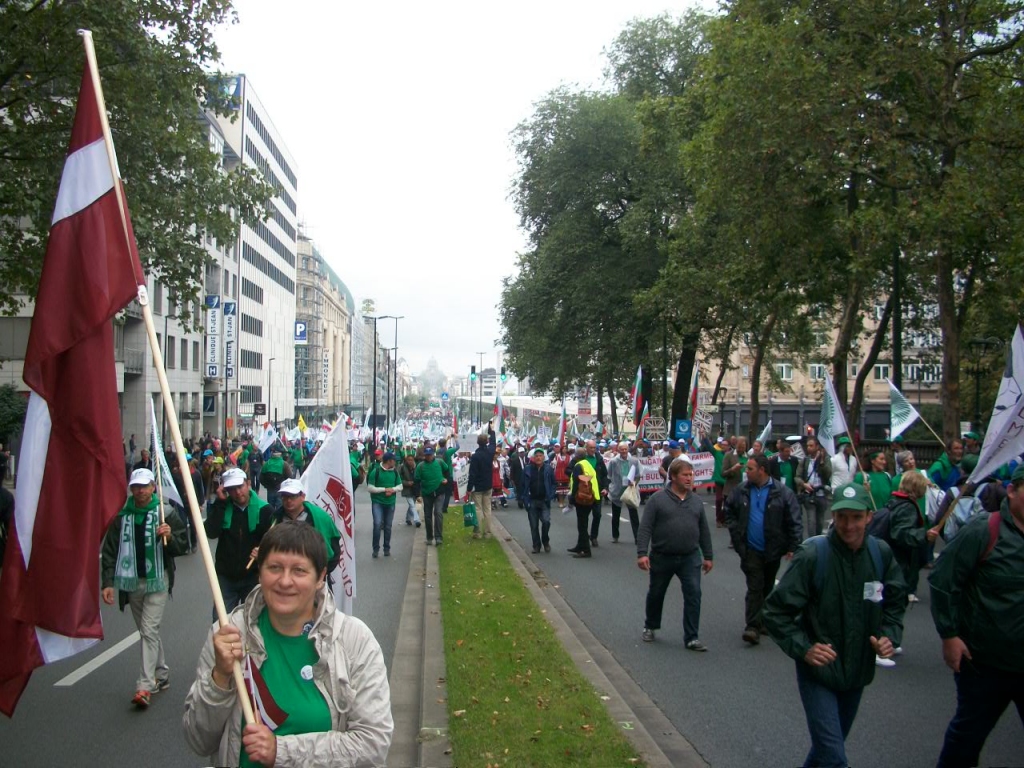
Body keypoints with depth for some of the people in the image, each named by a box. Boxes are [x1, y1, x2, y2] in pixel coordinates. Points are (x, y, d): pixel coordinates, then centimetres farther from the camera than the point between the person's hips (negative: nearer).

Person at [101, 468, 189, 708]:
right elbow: (110, 551, 4)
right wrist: (108, 583, -4)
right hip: (131, 582, 4)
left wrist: (170, 537, -22)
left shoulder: (167, 513, -4)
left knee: (149, 630, -11)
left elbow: (183, 546, -1)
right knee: (147, 632, 15)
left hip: (157, 581, -4)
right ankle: (162, 675, 29)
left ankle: (144, 686, -11)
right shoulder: (121, 516, 3)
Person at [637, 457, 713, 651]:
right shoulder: (658, 499, -7)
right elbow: (645, 528, -10)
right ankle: (650, 627, 37)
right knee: (656, 594, 14)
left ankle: (691, 637, 2)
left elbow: (704, 531, 12)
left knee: (693, 595, -7)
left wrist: (708, 556, 11)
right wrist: (642, 553, -18)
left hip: (690, 558, 2)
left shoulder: (696, 501, 6)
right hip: (661, 557, -2)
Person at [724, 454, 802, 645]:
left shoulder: (782, 493, -11)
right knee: (755, 587, -5)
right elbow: (729, 512, 13)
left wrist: (793, 547, -12)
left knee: (767, 587, 16)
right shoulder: (741, 491, -2)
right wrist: (736, 533, 2)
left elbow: (794, 522, -9)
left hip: (772, 550, 0)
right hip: (750, 549, 0)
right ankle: (752, 626, -6)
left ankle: (764, 621, 31)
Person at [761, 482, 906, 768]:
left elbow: (895, 602, 10)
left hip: (858, 670, 5)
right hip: (817, 670, -5)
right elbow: (776, 611, -16)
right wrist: (803, 648, -24)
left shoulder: (882, 553, -7)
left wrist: (889, 636, -5)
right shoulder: (811, 555, -21)